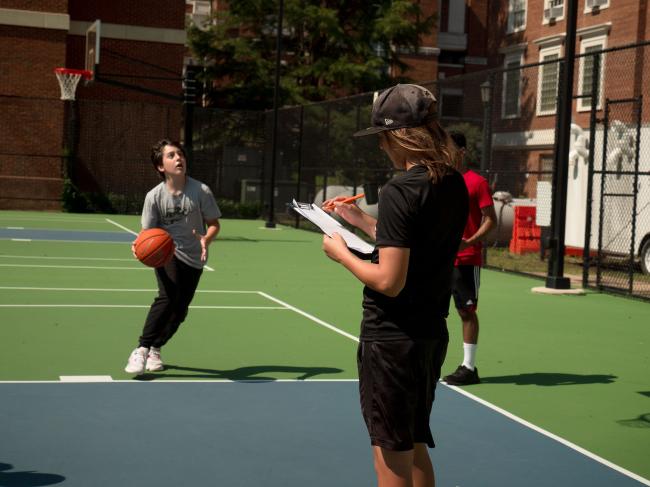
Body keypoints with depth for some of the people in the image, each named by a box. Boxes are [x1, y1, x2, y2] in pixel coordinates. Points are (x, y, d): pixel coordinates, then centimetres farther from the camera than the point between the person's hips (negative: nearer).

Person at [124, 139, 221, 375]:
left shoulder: (201, 191, -13)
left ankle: (155, 349, 29)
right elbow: (148, 232, -5)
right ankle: (141, 349, -19)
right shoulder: (154, 196, -12)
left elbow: (214, 224, -4)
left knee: (180, 311, 5)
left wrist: (206, 239, -26)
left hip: (193, 258, 2)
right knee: (169, 296, -26)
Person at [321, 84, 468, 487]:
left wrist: (342, 254, -7)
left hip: (392, 338, -8)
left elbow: (389, 281, -23)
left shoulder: (399, 192, -19)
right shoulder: (455, 186, 5)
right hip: (433, 333, 8)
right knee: (415, 447, 22)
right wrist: (362, 221, 17)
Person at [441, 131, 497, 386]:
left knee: (467, 311, 1)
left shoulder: (477, 182, -6)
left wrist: (470, 241, -21)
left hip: (466, 259, -6)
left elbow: (490, 219, -8)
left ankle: (469, 367, 8)